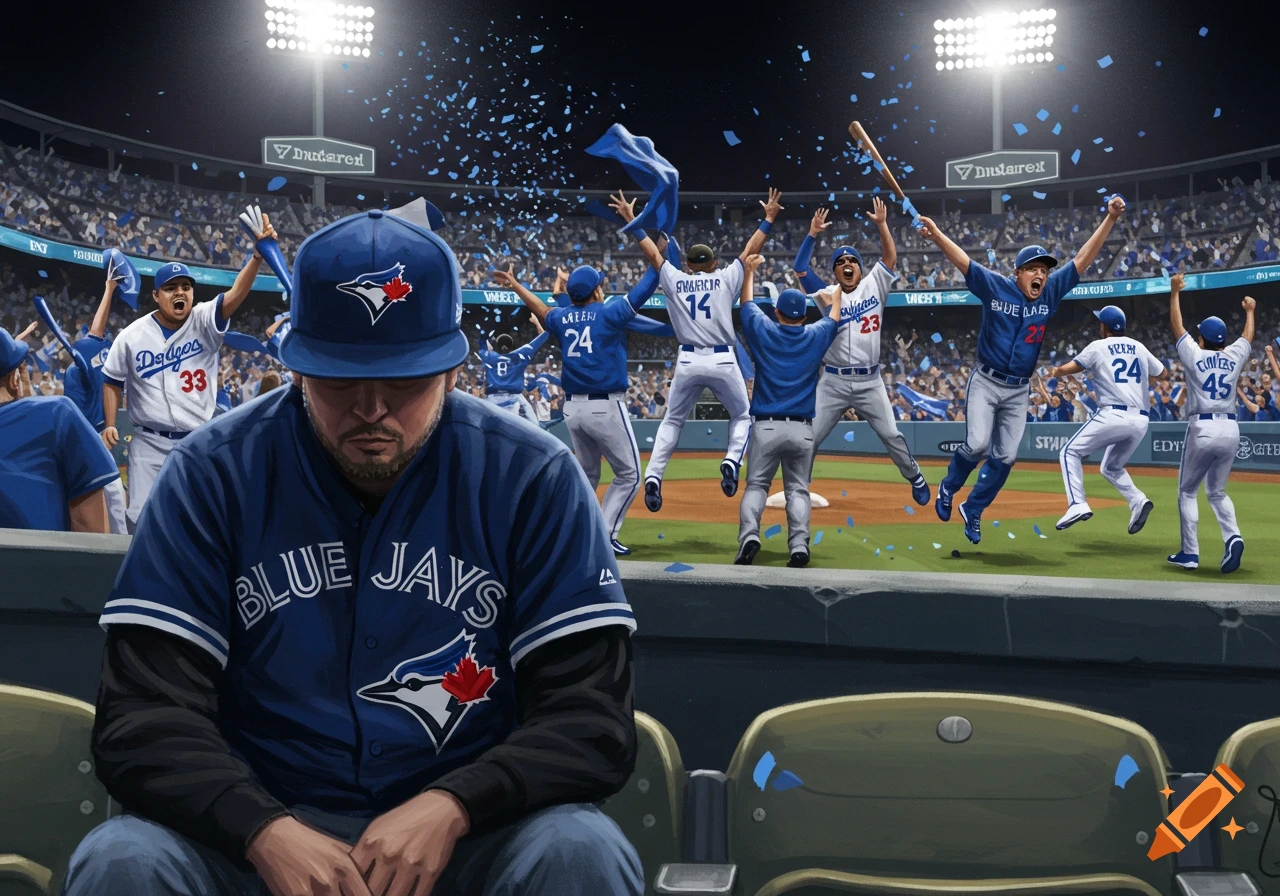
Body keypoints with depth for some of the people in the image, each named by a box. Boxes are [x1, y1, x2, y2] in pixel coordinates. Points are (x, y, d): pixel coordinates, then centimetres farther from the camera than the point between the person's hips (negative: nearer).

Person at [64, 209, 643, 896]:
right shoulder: (213, 473, -4)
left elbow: (592, 716, -9)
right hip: (261, 828, 1)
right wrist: (264, 830, -25)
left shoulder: (534, 478, -6)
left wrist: (452, 806, -25)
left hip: (470, 831, -1)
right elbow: (144, 715, -8)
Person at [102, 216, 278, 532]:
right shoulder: (132, 336, -2)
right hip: (150, 444, 0)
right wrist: (110, 424, 0)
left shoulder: (204, 322, -7)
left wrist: (257, 255, -41)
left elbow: (236, 294, -25)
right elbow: (113, 381, 12)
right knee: (140, 517, -1)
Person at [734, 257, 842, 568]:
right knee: (798, 489, 8)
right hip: (802, 429, 1)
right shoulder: (816, 336, 4)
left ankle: (749, 535, -17)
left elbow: (748, 305, 21)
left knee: (756, 485, 7)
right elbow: (834, 316, 26)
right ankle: (799, 545, -10)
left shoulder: (763, 332, 2)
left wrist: (749, 271, 37)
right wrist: (837, 287, 46)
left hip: (766, 426, -1)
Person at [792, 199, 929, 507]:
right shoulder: (826, 295, 3)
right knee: (810, 437, -1)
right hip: (833, 382, 0)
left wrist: (882, 224, -11)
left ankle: (915, 478, 23)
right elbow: (800, 267, -4)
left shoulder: (874, 288, 5)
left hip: (869, 381, 0)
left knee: (891, 436, 3)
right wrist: (813, 234, -8)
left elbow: (890, 257, -3)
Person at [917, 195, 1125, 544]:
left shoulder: (1049, 295, 0)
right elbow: (962, 260, -14)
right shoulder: (995, 288, -7)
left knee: (1005, 457, 3)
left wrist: (1110, 219, -8)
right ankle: (948, 487, 13)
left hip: (1018, 391, 4)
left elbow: (1082, 259, -2)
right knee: (977, 445, -16)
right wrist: (936, 234, -28)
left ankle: (973, 510, 20)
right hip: (986, 382, -4)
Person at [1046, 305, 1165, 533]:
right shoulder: (1139, 347, 18)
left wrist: (1054, 371, 21)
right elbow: (1161, 372, 30)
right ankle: (1138, 501, -2)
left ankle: (1077, 504, -14)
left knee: (1070, 453, 5)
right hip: (1140, 420, 6)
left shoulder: (1098, 347, 3)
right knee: (1112, 467, 23)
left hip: (1113, 415, -6)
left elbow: (1068, 369, -1)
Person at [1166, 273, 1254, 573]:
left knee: (1187, 491, 10)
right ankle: (1232, 537, -9)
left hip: (1202, 430, -4)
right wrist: (1250, 310, 46)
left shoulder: (1194, 356, -1)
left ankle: (1190, 553, 5)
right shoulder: (1234, 357, 7)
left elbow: (1176, 326, 11)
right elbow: (1248, 335, 28)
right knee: (1217, 491, 17)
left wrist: (1175, 292, 21)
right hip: (1231, 431, 4)